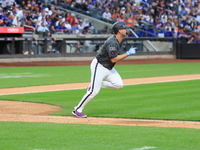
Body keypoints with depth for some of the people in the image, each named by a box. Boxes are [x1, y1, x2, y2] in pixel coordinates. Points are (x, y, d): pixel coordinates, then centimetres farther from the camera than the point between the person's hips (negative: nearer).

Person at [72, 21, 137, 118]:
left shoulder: (119, 40, 4)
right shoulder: (112, 42, -26)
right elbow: (113, 59, -28)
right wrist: (128, 54, -24)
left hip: (108, 68, 9)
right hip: (99, 66, -9)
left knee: (119, 84, -4)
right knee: (94, 91, -12)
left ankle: (94, 85, 11)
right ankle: (77, 110, -1)